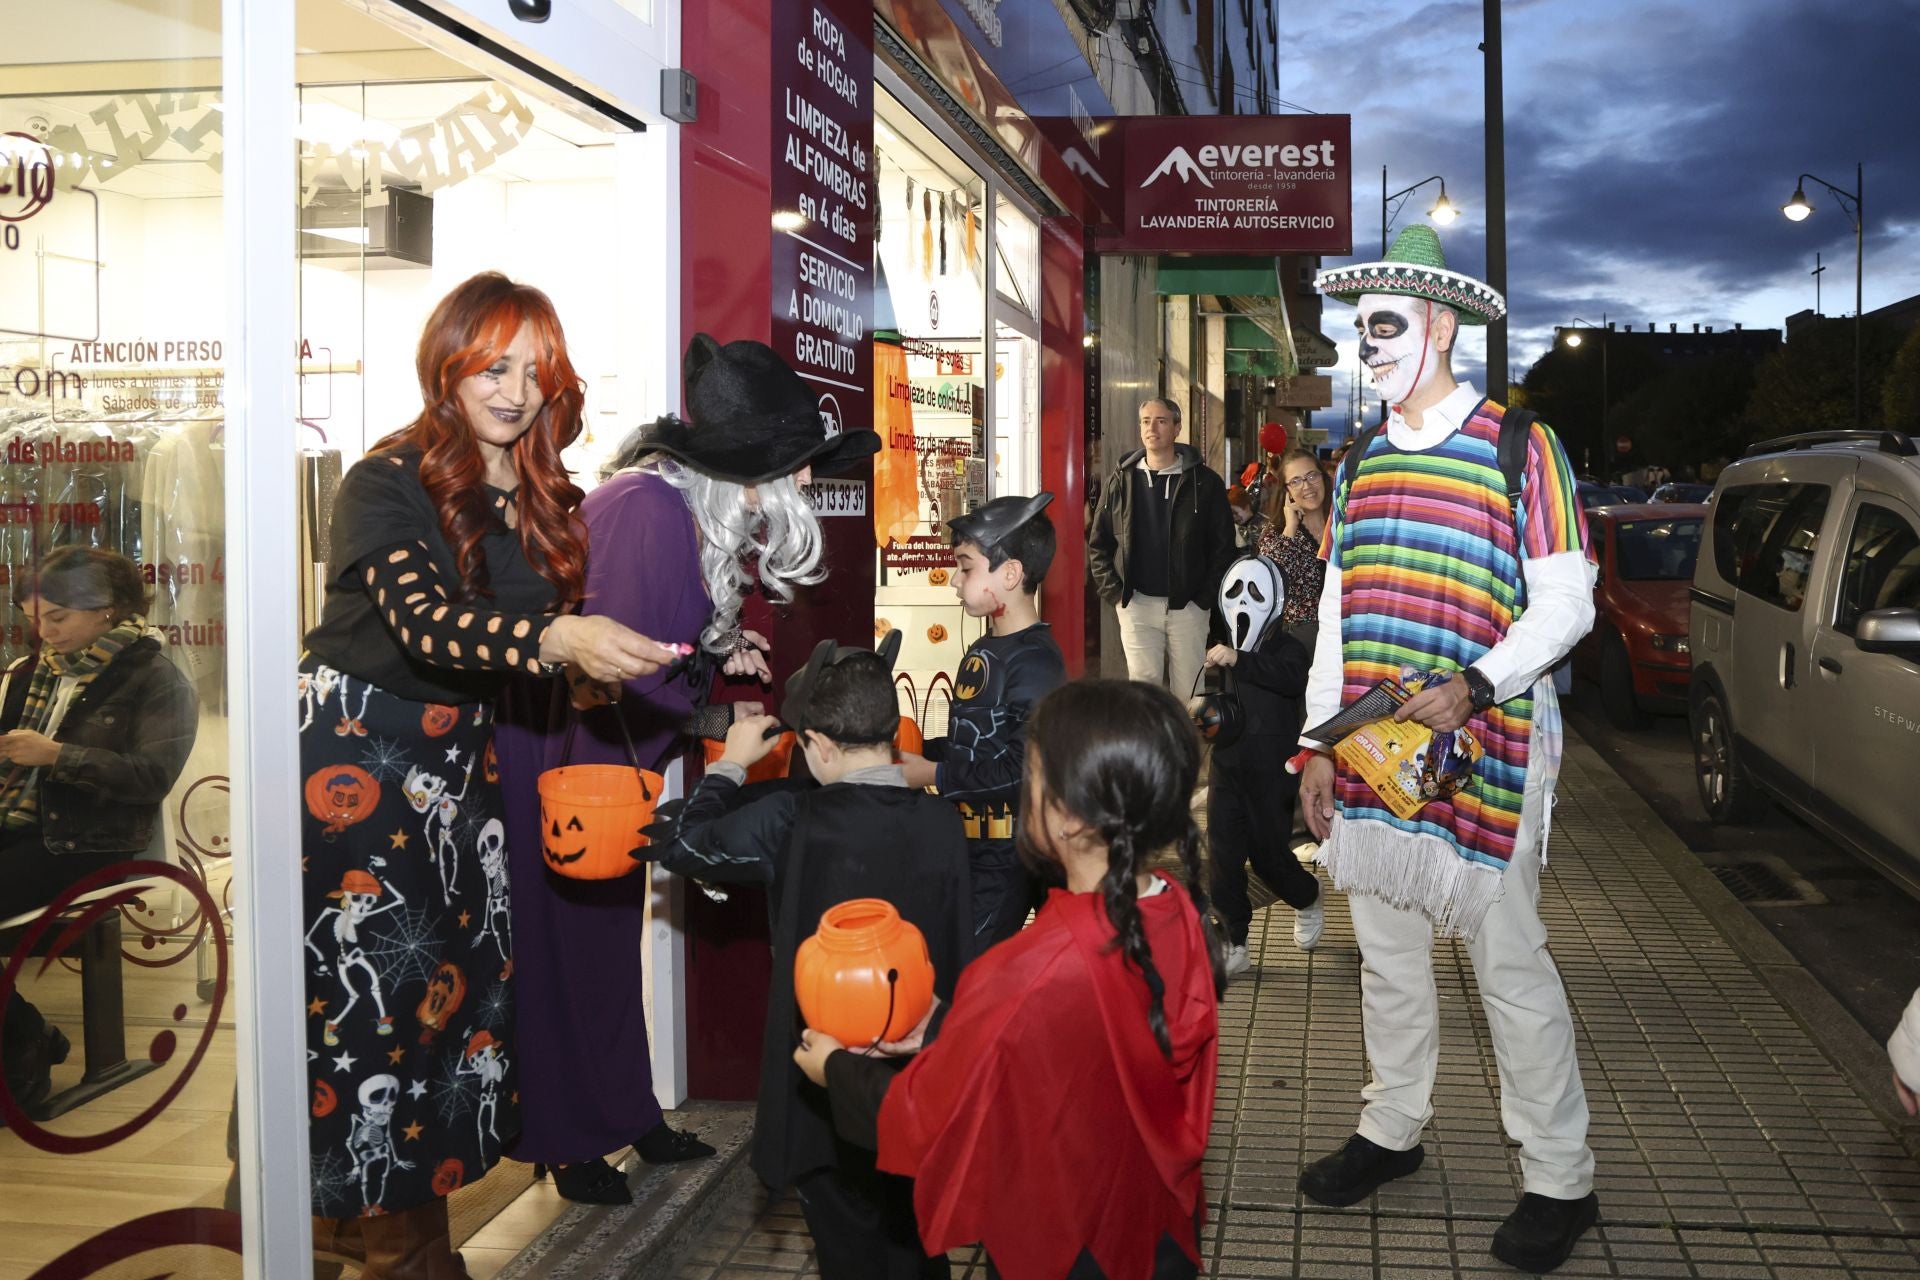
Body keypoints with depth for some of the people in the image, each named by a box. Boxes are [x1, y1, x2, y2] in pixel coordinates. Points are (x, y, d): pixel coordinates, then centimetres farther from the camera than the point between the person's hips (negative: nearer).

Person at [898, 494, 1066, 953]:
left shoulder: (1035, 661, -17)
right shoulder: (982, 653, 14)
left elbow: (1023, 767, -25)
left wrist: (935, 774, -19)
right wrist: (915, 750, 6)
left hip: (1006, 852, -9)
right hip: (968, 845, 9)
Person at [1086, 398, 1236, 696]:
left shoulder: (1204, 482, 1)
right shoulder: (1121, 480, 6)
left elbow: (1224, 546, 1)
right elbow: (1098, 543, 9)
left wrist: (1205, 597, -6)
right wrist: (1114, 593, -1)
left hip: (1187, 605, -1)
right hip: (1137, 604, 1)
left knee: (1189, 692, 4)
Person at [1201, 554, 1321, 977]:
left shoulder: (1287, 650, -10)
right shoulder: (1220, 652, 8)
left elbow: (1291, 677, -36)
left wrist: (1239, 661, -48)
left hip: (1271, 774, -5)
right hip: (1226, 768, 5)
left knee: (1269, 854, 5)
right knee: (1222, 856, 2)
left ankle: (1307, 902, 38)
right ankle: (1234, 945, 12)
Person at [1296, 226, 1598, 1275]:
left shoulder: (1520, 450, -5)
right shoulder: (1361, 463, 12)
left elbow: (1566, 603, -8)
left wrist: (1469, 689, -21)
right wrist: (1319, 746, 10)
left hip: (1482, 747, -6)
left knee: (1509, 964, 0)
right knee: (1385, 952, 15)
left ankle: (1559, 1181, 13)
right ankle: (1392, 1129, 32)